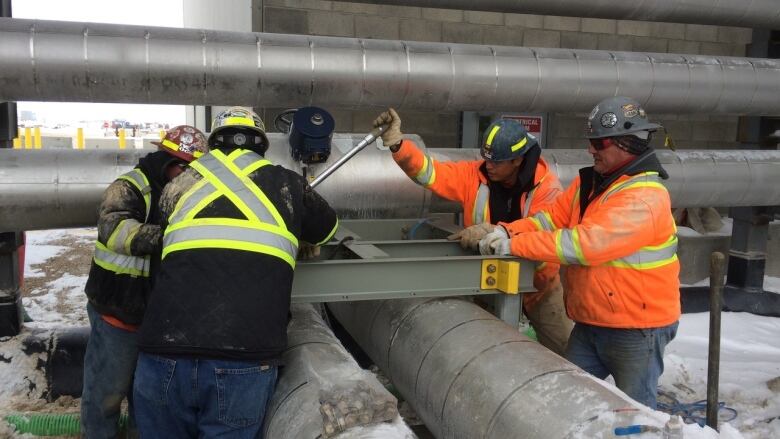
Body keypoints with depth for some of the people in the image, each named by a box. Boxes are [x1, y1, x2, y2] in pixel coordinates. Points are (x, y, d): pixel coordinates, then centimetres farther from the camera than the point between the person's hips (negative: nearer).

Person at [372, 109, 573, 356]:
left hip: (537, 283, -2)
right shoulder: (475, 174, -13)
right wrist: (396, 143, -36)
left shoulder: (546, 186, -20)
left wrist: (493, 232, -44)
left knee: (565, 350, 13)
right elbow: (430, 172, -20)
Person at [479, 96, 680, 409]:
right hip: (589, 323, 8)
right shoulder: (588, 182, 6)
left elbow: (587, 243, -31)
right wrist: (507, 231, -13)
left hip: (637, 328, -8)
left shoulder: (645, 197, -23)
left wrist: (515, 245, -28)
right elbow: (553, 218, 4)